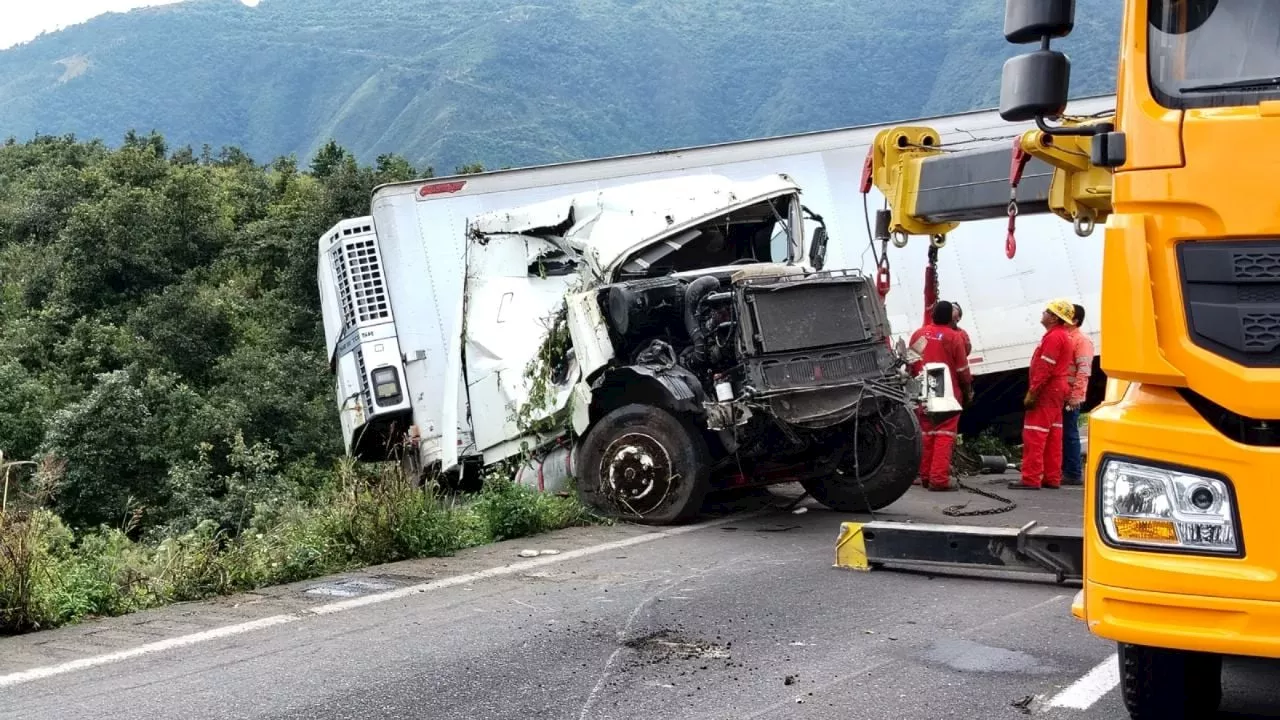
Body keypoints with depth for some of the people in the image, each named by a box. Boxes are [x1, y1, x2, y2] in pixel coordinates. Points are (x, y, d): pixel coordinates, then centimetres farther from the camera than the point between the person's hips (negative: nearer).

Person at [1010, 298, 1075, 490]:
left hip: (1046, 390, -11)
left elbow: (1044, 368, -22)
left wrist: (1032, 392, -22)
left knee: (1034, 436, -10)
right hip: (1057, 391, 11)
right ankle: (1052, 478, 15)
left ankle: (1031, 479, -12)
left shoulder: (1053, 337, -15)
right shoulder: (1063, 336, 18)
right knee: (1052, 436, 12)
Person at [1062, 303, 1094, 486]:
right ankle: (1065, 470, 18)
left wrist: (1076, 396, -24)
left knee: (1069, 434, -5)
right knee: (1061, 434, 12)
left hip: (1069, 397, -9)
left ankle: (1074, 473, 0)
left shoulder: (1081, 340, -8)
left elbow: (1083, 370, -17)